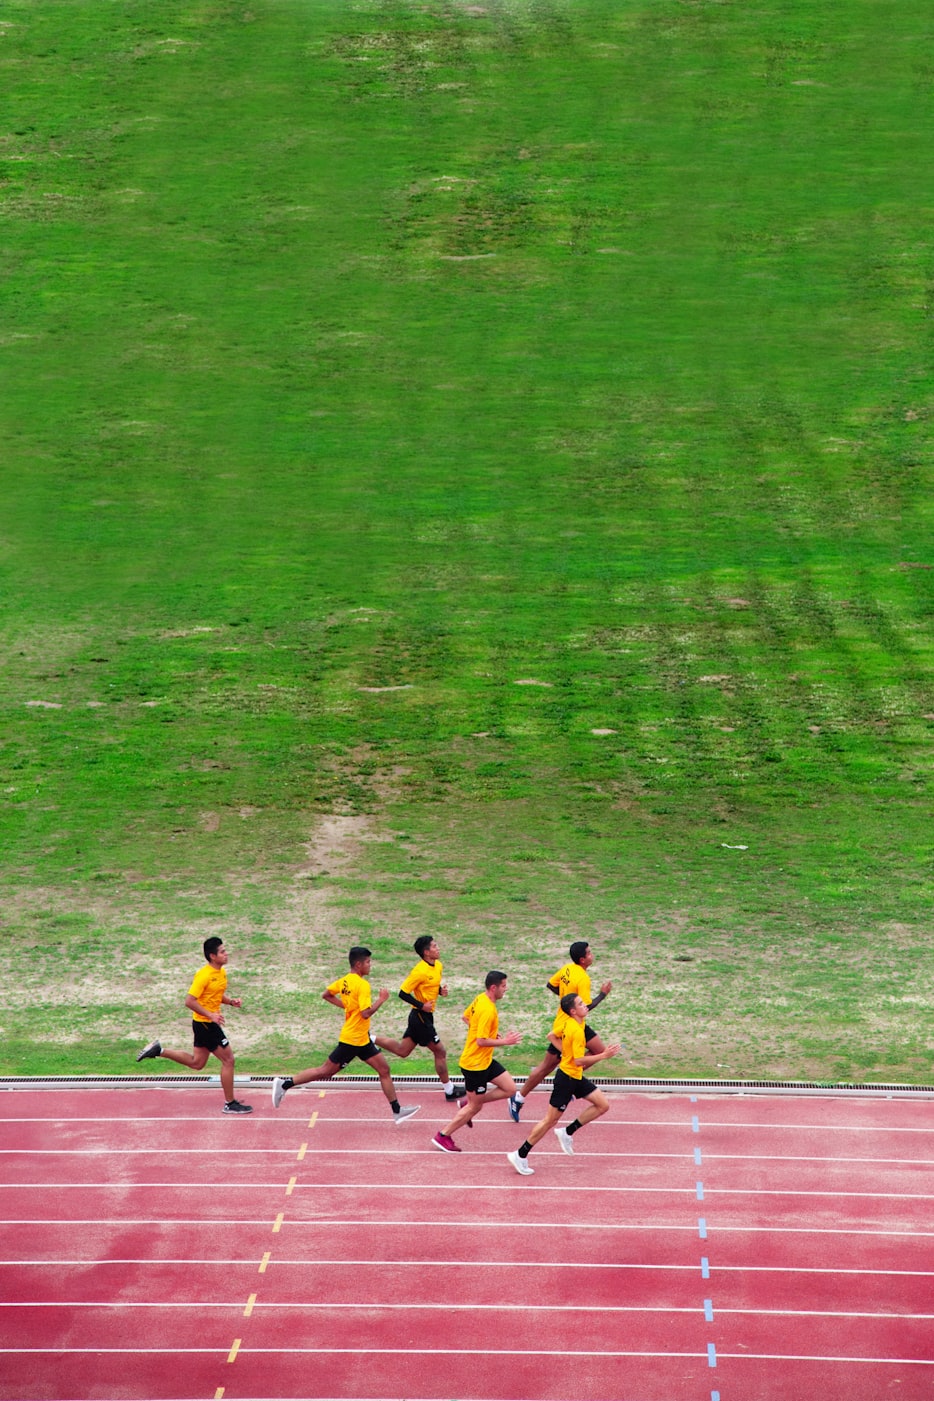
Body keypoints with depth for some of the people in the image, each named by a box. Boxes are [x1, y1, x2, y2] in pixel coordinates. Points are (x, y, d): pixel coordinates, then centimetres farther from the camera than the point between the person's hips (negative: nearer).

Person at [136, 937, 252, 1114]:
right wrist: (210, 1015, -27)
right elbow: (190, 1001, -22)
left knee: (197, 1063, 20)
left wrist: (231, 1001, 2)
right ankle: (230, 1104, 5)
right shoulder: (204, 975, -21)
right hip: (205, 1024, -9)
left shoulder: (222, 972, 6)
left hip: (208, 1023, 9)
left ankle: (159, 1050, 23)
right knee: (228, 1060, -4)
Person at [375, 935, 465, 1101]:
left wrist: (441, 990, 0)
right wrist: (422, 1005, -24)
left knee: (402, 1051, 17)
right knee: (440, 1052, 2)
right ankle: (450, 1092, 13)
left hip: (425, 1016, 9)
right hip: (420, 1017, -9)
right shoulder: (420, 971, -22)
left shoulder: (438, 966, 5)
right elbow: (403, 993, -19)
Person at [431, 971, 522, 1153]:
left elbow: (466, 1017, 18)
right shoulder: (487, 1010, -27)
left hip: (485, 1061, 10)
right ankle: (443, 1136, 16)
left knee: (510, 1089, 8)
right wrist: (505, 1041, -19)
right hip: (475, 1063, -10)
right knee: (475, 1107, 3)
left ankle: (467, 1104, 18)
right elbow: (481, 1041, -28)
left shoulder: (480, 999, 2)